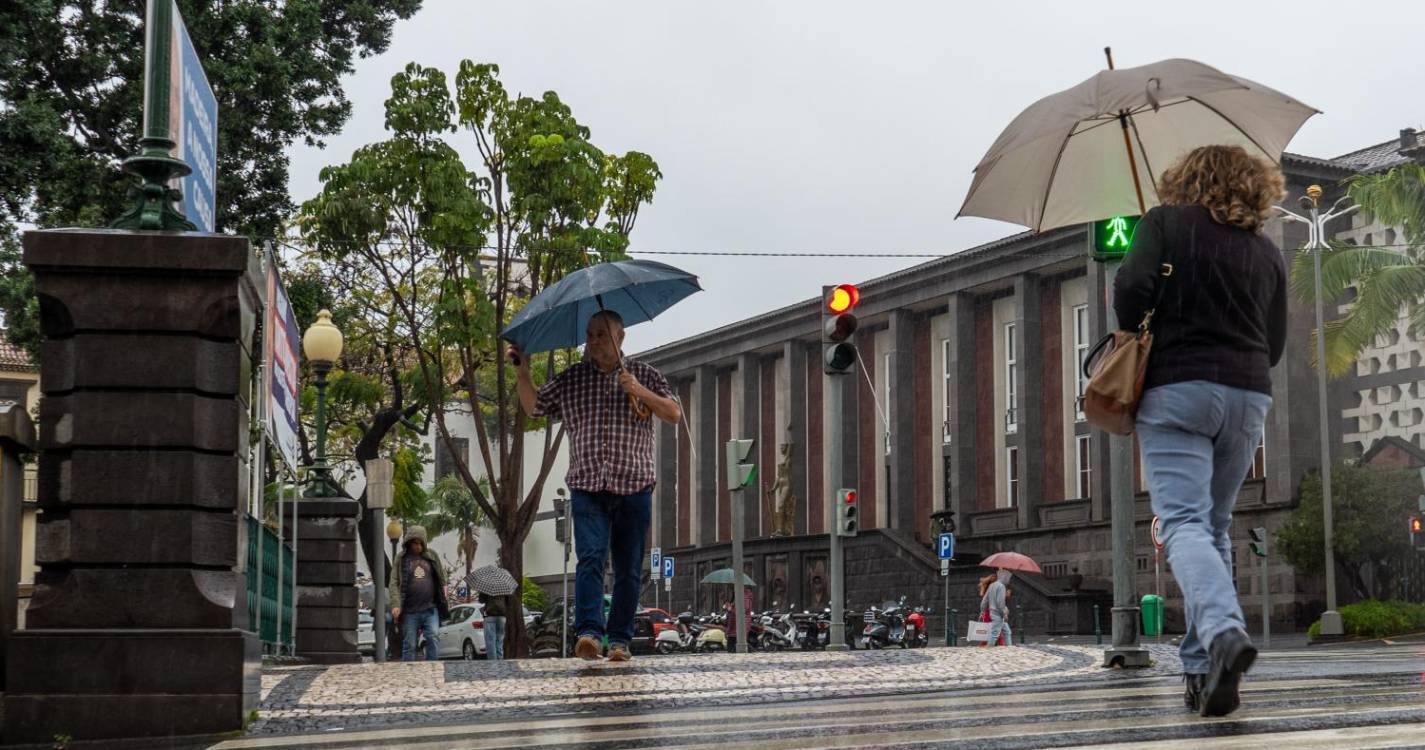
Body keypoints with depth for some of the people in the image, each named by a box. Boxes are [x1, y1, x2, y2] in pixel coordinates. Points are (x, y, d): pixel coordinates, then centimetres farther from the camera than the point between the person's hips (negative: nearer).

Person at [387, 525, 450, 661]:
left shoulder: (432, 556, 11)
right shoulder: (401, 558, 4)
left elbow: (442, 580, 18)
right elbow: (394, 583, -1)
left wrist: (444, 601, 10)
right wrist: (395, 605, -13)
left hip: (430, 609, 1)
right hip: (409, 611, -1)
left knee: (434, 637, -14)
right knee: (409, 645, 2)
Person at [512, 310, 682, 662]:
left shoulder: (644, 374, 9)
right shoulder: (571, 379, 13)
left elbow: (674, 415, 3)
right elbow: (533, 407, 22)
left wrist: (640, 392, -10)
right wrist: (523, 372, 8)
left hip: (634, 488, 0)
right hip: (587, 487, 0)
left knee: (628, 568, 2)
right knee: (590, 556, -18)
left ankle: (620, 639, 8)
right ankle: (589, 632, -27)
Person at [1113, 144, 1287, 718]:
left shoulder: (1166, 223, 3)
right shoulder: (1266, 251, 14)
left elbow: (1132, 287, -12)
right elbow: (1275, 344, 14)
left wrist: (1134, 337, 7)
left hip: (1176, 389, -4)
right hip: (1249, 395, 4)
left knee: (1185, 522, -12)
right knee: (1216, 527, 13)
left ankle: (1223, 630, -37)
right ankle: (1201, 669, 11)